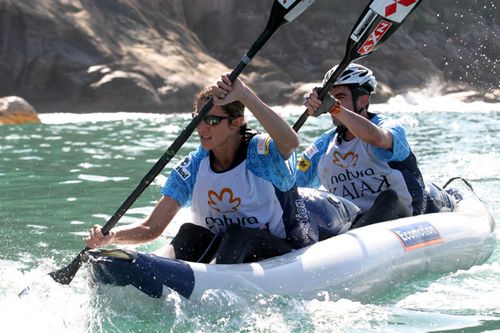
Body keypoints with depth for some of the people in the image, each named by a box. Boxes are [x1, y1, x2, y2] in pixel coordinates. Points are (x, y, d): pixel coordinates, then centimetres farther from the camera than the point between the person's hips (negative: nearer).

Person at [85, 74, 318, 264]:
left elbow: (290, 142, -41)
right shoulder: (193, 168, -1)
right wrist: (111, 237, -23)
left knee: (236, 236, -31)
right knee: (190, 232, -20)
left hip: (281, 254, -4)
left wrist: (244, 95, -44)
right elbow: (152, 228, -3)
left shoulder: (260, 152, -14)